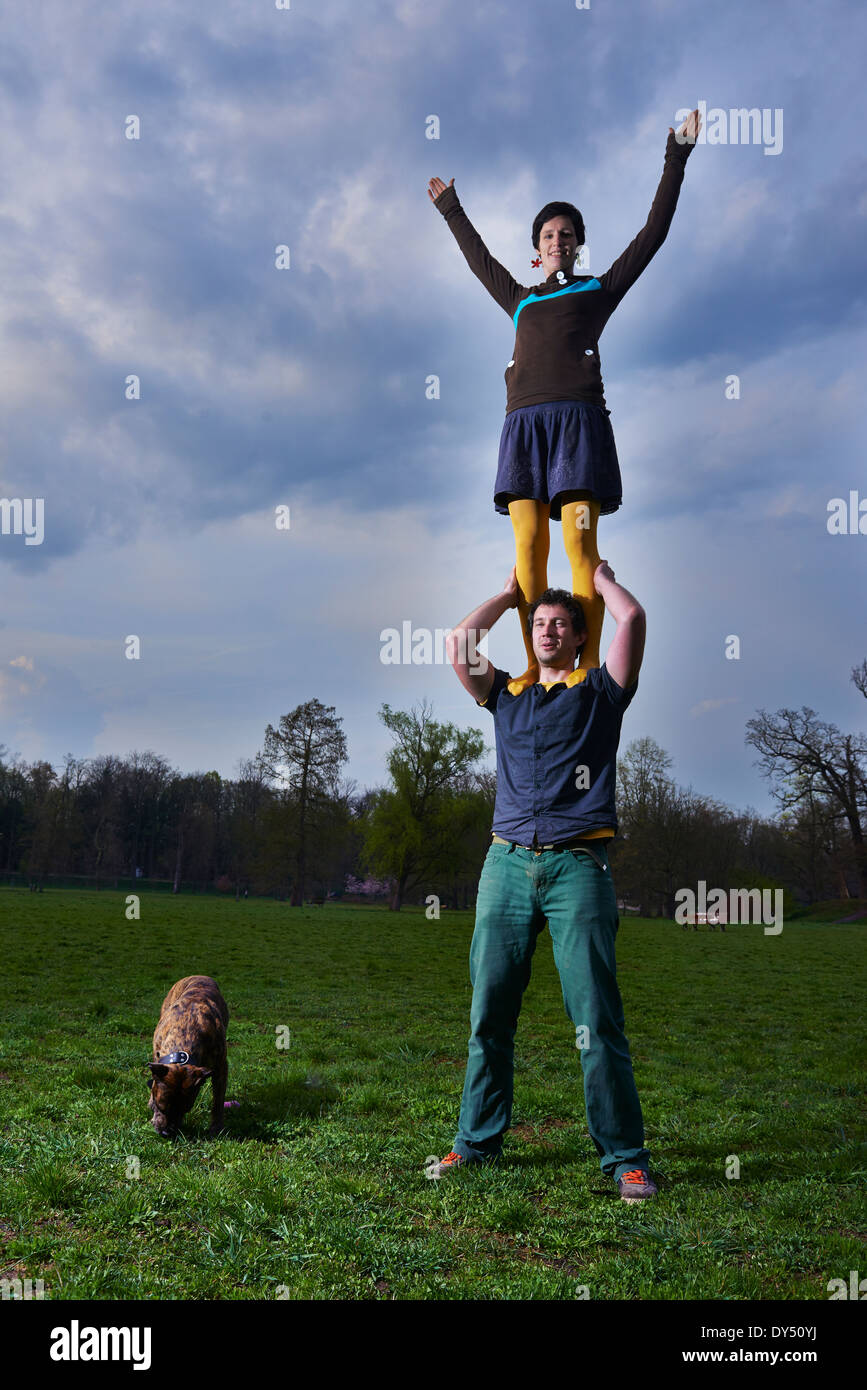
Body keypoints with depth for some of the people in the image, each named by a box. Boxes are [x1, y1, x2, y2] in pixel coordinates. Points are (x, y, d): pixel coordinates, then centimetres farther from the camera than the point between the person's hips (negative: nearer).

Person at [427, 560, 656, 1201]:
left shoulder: (599, 692, 11)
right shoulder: (508, 695, 21)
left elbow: (632, 618, 1)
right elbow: (459, 642, 17)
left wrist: (599, 575, 20)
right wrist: (509, 595, 28)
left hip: (578, 865, -4)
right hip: (508, 862, 4)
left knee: (597, 1019, -7)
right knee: (490, 1011, 4)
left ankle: (625, 1157, -1)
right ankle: (477, 1141, 14)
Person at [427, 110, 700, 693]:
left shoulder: (599, 289, 22)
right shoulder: (522, 300, 31)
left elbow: (654, 231, 23)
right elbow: (479, 258, 47)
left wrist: (677, 156, 24)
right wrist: (450, 208, 58)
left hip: (577, 415, -3)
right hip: (524, 421, 4)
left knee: (579, 541, -15)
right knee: (529, 545, -8)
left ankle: (588, 666, -20)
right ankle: (534, 669, -10)